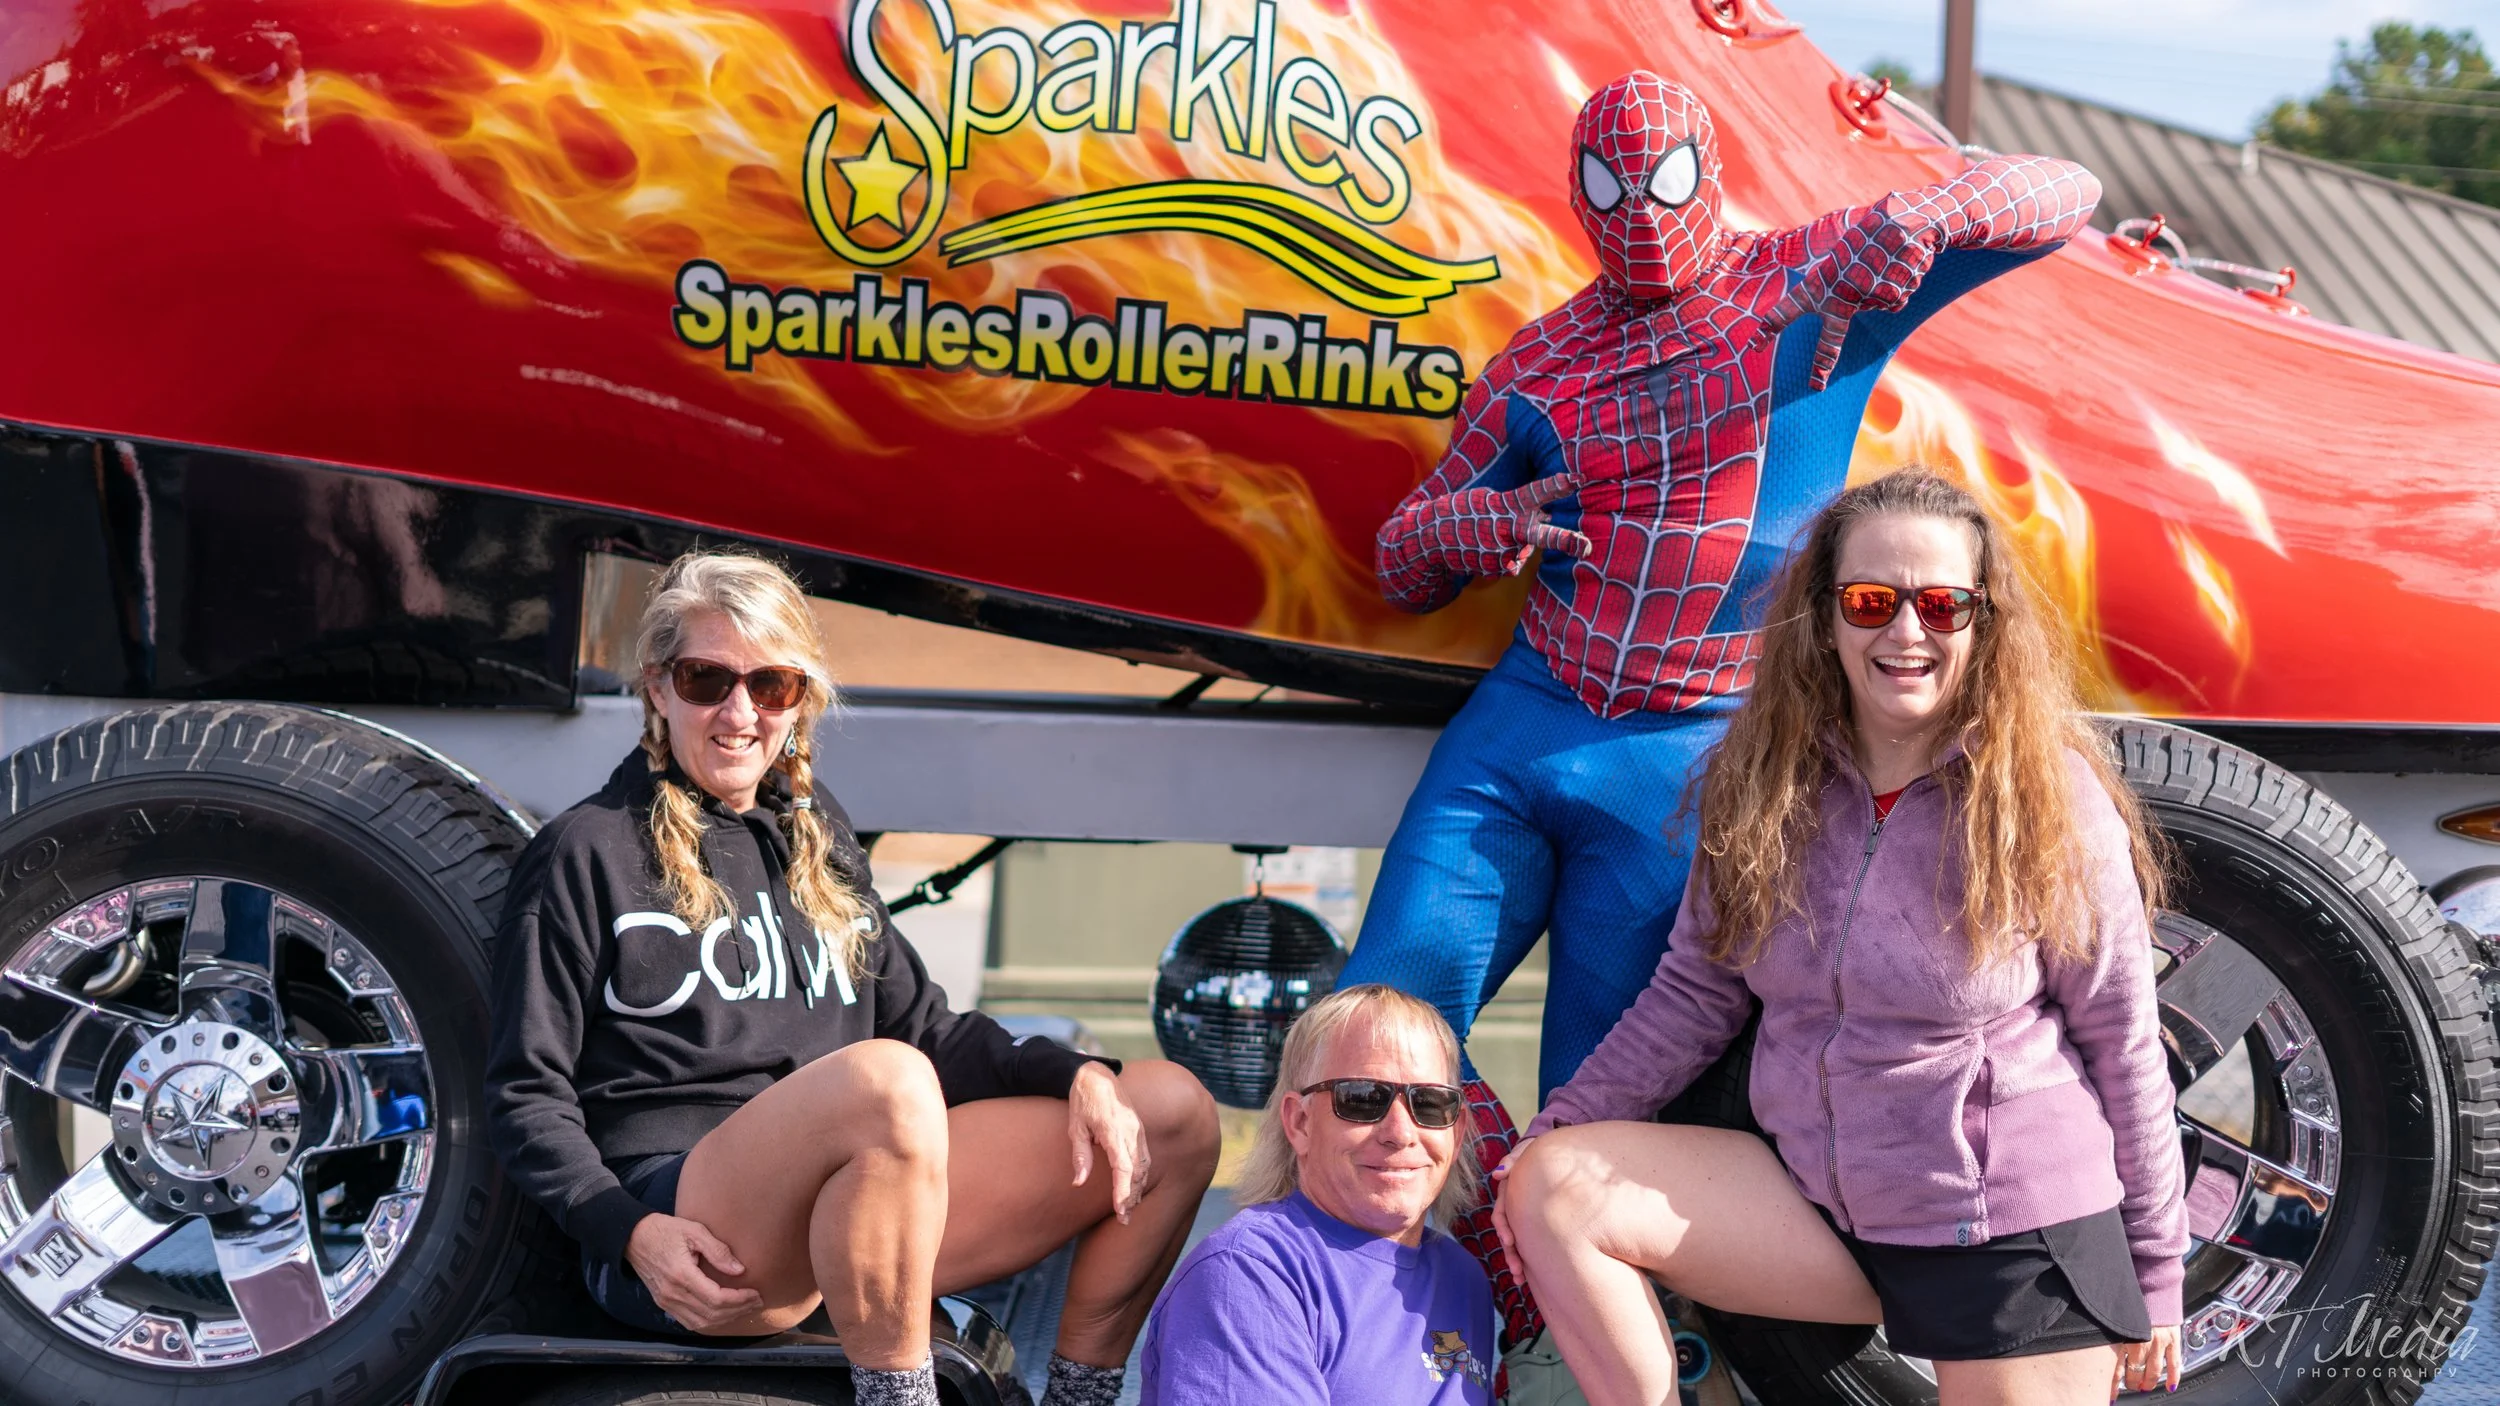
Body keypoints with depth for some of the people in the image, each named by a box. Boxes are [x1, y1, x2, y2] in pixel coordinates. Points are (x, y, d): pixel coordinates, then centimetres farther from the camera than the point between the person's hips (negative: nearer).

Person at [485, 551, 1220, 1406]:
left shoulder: (817, 838, 24)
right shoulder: (588, 853, 6)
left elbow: (923, 1026, 23)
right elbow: (527, 1094, 1)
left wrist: (1076, 1077, 5)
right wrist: (633, 1232, -16)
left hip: (857, 1220, 7)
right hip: (686, 1236, -7)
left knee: (1173, 1111, -2)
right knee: (886, 1079, -39)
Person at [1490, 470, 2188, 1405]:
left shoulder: (2052, 799, -10)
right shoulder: (1766, 781, 1)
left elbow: (2124, 1049, -5)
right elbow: (1694, 988, 8)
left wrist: (2155, 1280, 0)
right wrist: (1557, 1129, -2)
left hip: (2018, 1252, -4)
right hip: (1818, 1211, 4)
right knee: (1552, 1188, -12)